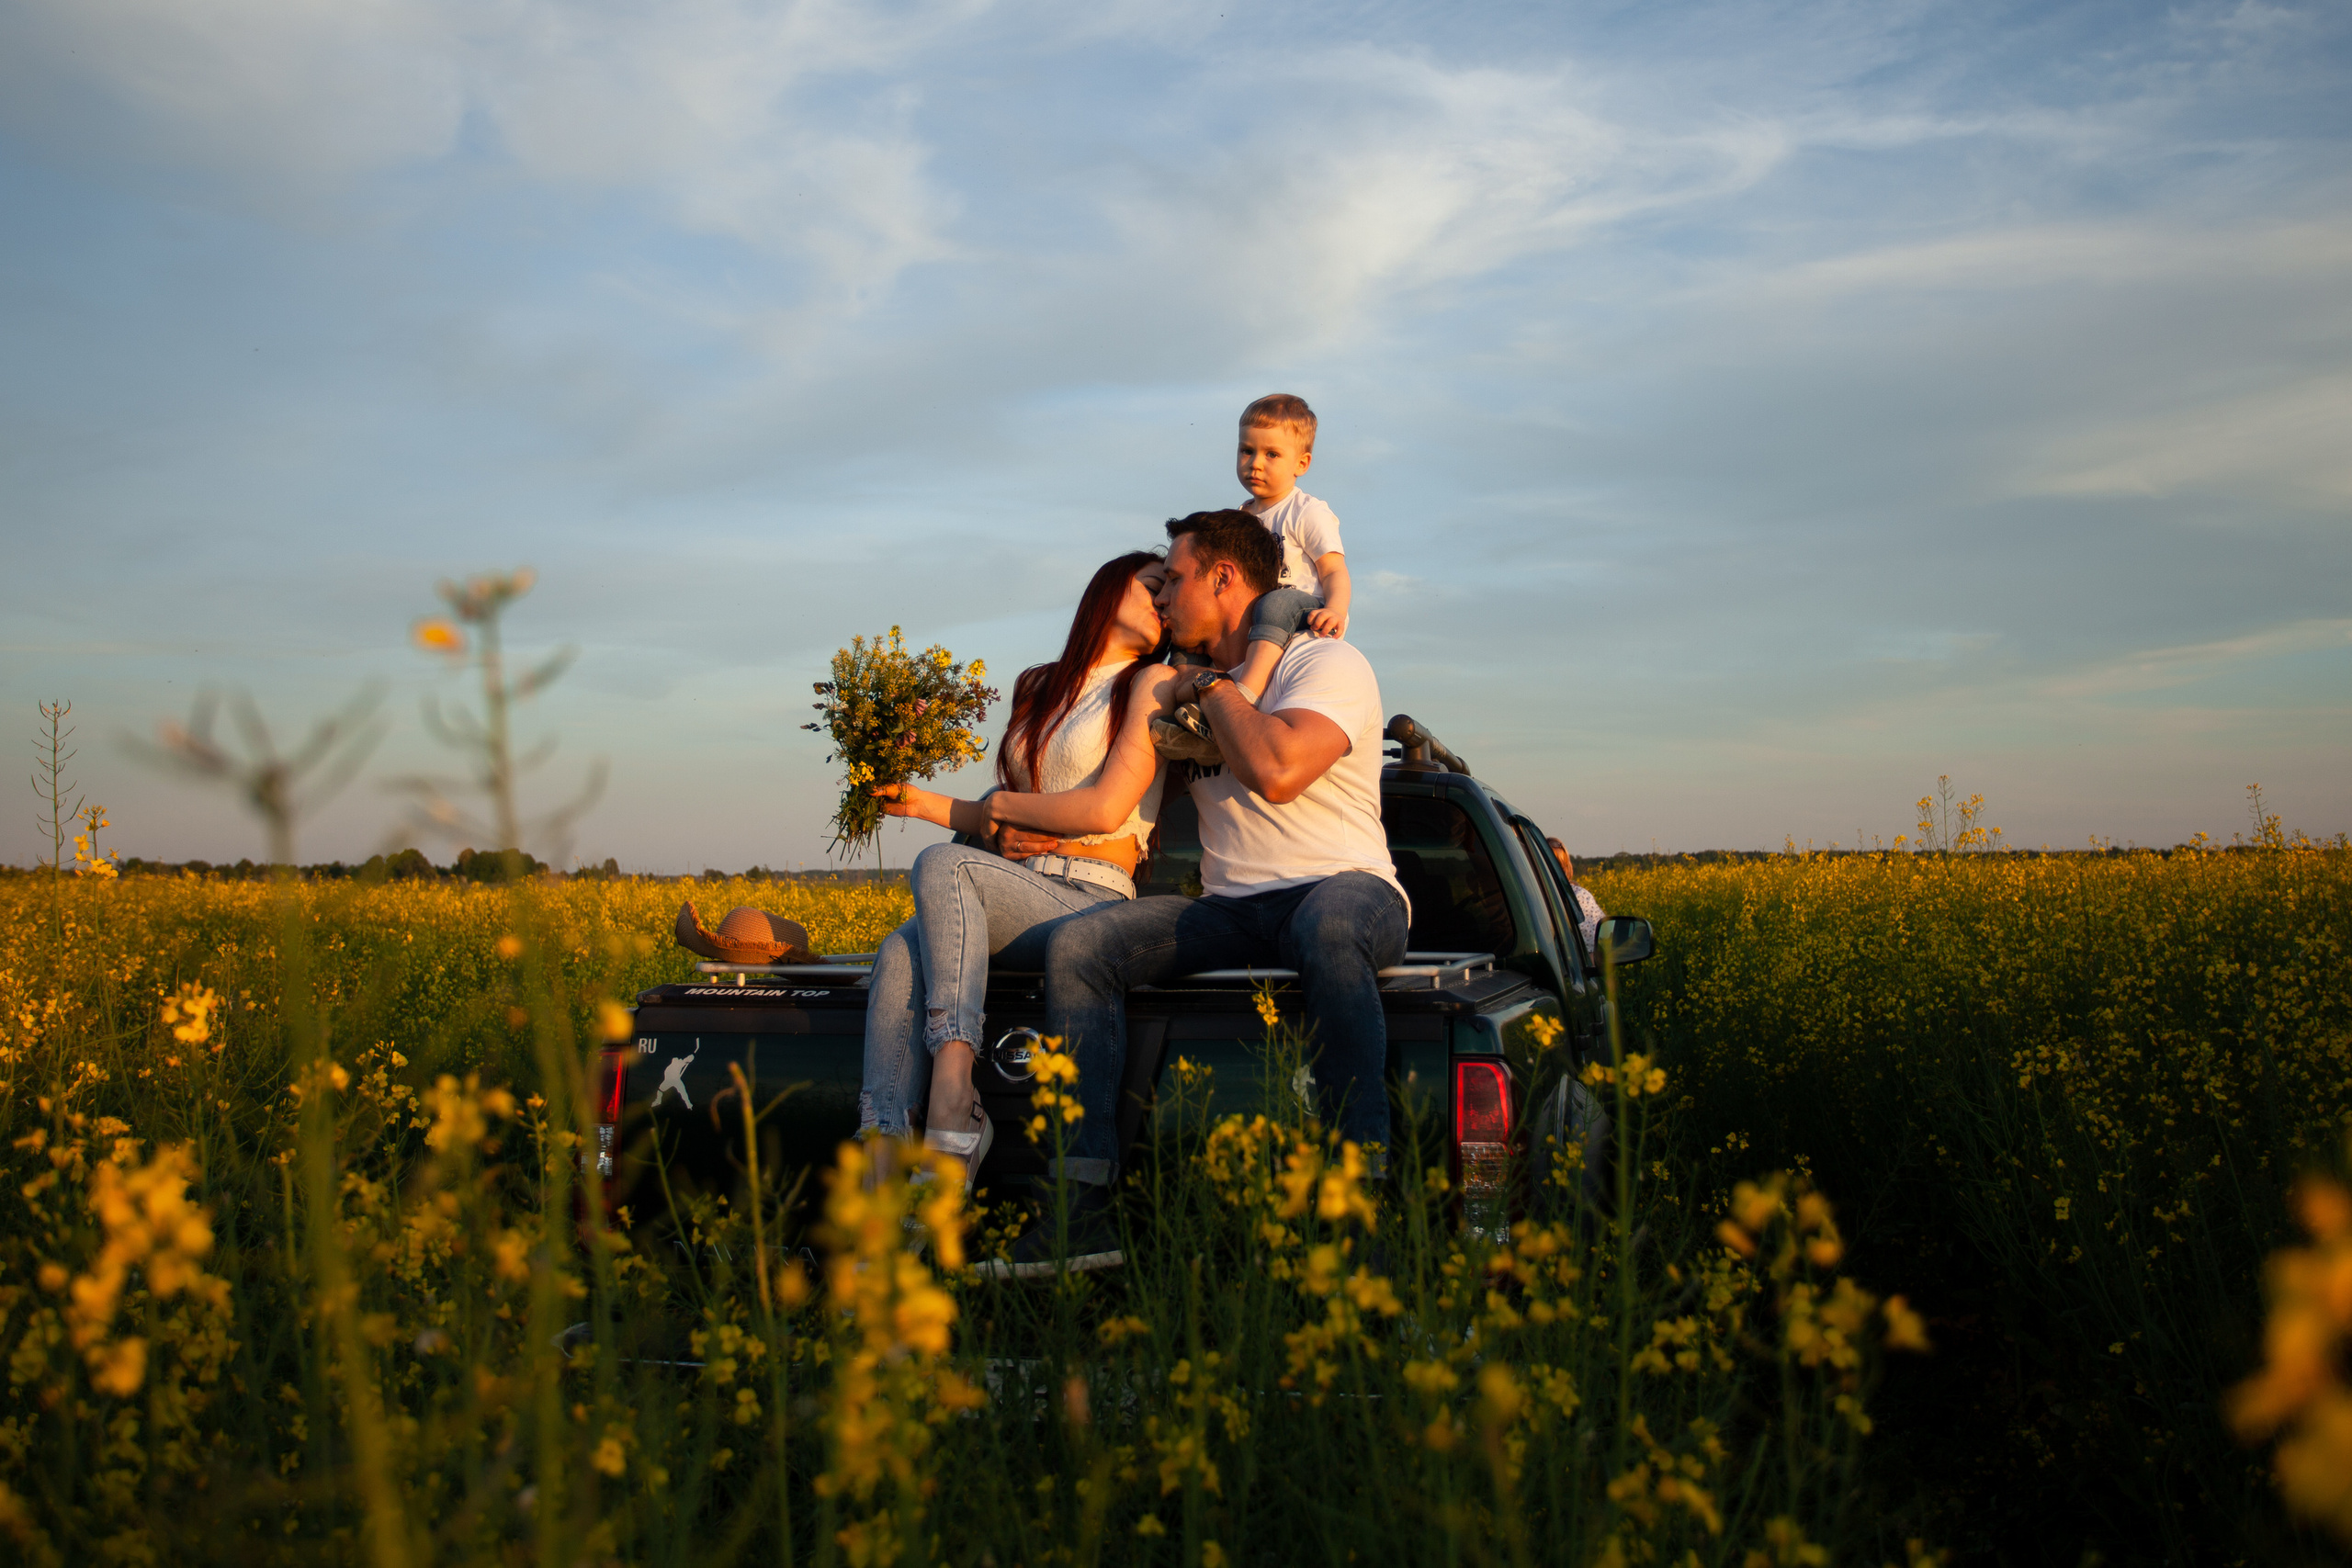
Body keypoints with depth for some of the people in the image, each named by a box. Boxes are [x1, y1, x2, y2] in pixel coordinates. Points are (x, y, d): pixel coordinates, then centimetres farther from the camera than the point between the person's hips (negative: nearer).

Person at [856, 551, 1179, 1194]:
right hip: (1019, 895, 5)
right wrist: (930, 804, 6)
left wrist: (995, 807, 5)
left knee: (941, 863, -28)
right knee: (900, 953, -24)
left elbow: (1105, 809, -7)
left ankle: (953, 1111, -38)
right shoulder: (1036, 688, 24)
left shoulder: (1153, 682, 5)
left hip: (1093, 902, -5)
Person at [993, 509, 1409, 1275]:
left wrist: (1211, 686, -8)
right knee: (1076, 945, -17)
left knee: (1326, 925, -43)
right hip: (1230, 911, 6)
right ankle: (1084, 1211, -25)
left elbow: (1278, 773, -23)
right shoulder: (1186, 691, 20)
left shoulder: (1330, 665, -3)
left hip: (1348, 890, -6)